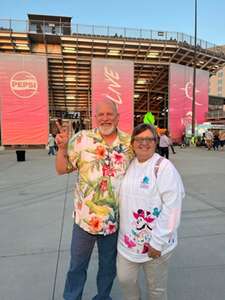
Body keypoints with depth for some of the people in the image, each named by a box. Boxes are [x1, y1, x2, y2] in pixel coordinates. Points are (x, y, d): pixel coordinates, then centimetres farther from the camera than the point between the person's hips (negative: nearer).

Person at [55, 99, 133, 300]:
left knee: (108, 266, 23)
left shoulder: (129, 142, -4)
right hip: (85, 216, -1)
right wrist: (62, 147, -17)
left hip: (115, 219, 2)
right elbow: (61, 169, -2)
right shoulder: (82, 139, -8)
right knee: (77, 265, 19)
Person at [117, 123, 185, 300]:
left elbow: (172, 207, -20)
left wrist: (158, 242, -18)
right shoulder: (129, 165, 2)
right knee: (125, 279, 20)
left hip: (155, 241, -5)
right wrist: (123, 229, 12)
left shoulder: (164, 167, -17)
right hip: (128, 239, 5)